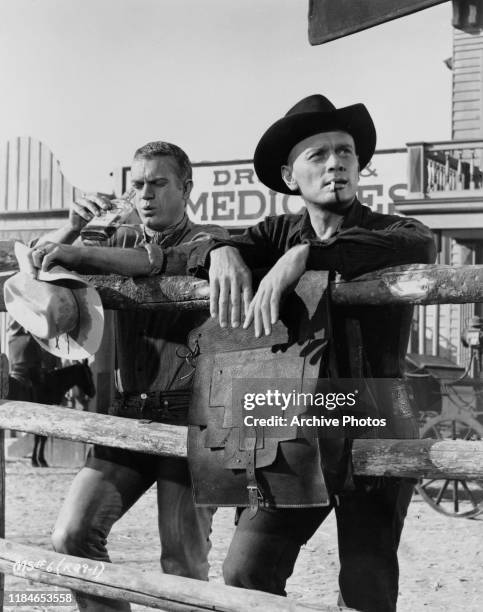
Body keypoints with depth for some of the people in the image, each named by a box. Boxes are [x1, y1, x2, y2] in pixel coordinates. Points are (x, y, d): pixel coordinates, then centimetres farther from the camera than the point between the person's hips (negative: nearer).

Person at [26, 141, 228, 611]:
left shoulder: (208, 239, 3)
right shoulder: (123, 240, 17)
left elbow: (165, 260, -20)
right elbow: (37, 260, 12)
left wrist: (78, 253, -25)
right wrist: (72, 226, -8)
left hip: (188, 411, -4)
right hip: (130, 410, 5)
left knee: (183, 561, -4)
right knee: (72, 534, -7)